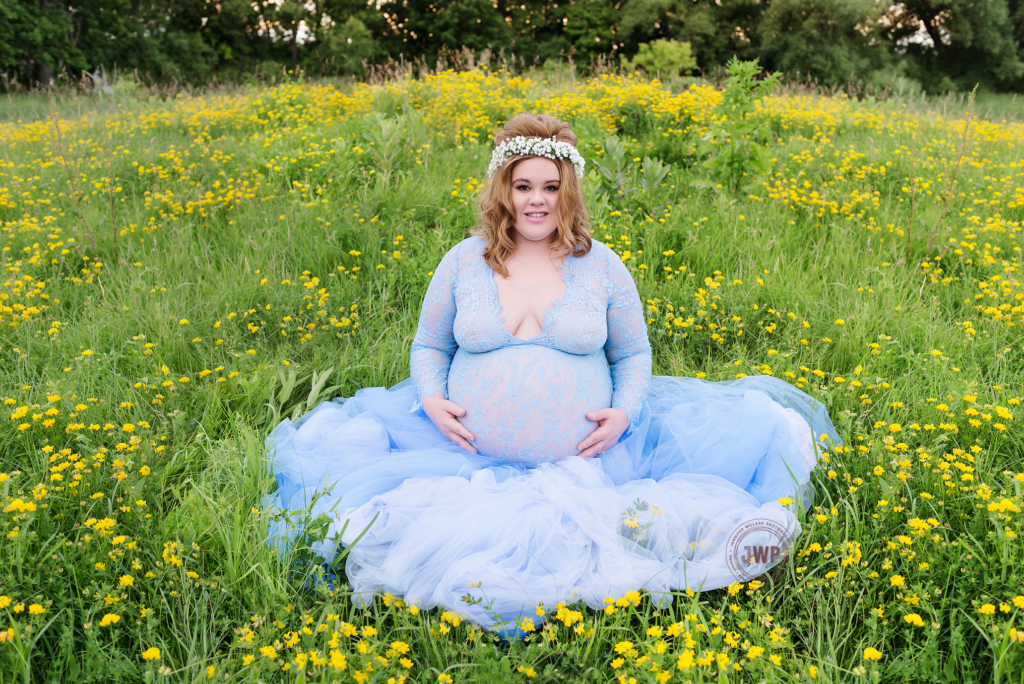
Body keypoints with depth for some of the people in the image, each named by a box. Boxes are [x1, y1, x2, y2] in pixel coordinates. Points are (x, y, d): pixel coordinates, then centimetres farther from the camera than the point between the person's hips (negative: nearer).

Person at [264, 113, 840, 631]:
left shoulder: (602, 265, 4)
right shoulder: (463, 261, 5)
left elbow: (633, 355, 13)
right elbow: (429, 347, 15)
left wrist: (625, 411, -9)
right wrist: (433, 400, -7)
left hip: (589, 457, 0)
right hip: (472, 457, 1)